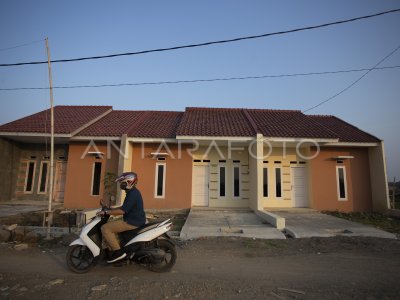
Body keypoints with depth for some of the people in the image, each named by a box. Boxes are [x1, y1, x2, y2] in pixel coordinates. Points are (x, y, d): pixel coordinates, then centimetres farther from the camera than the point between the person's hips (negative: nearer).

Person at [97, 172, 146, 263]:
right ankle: (117, 246, 24)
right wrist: (110, 209, 19)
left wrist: (106, 212, -19)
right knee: (110, 225, 22)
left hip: (132, 222, -11)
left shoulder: (132, 194, -19)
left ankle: (118, 252, -10)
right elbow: (124, 207, 24)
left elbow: (122, 211, -26)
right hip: (134, 220, 11)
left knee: (105, 228, -13)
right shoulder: (132, 192, 14)